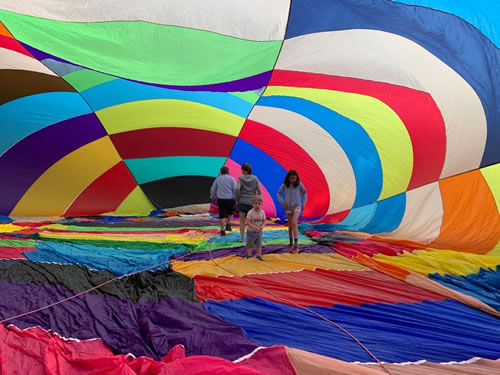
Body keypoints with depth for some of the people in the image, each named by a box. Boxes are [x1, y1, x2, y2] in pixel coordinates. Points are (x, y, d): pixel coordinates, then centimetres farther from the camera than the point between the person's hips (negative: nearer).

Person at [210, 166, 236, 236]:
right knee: (230, 212, 24)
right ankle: (228, 225, 12)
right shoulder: (231, 179, -2)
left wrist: (213, 197, 23)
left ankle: (223, 231, 4)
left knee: (222, 215, 4)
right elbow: (235, 189, -7)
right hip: (230, 199, -1)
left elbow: (212, 190, 7)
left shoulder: (217, 179, 5)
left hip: (220, 200, 1)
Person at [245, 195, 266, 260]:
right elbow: (247, 222, -22)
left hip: (259, 232, 4)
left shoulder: (262, 212, -5)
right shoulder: (250, 212, -19)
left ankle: (259, 256, 25)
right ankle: (249, 256, 20)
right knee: (250, 245, 6)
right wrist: (255, 227, -28)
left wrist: (262, 226, -18)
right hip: (251, 232, -4)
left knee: (259, 245, 14)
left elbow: (264, 221, 2)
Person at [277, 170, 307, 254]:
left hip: (297, 206, -2)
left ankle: (296, 245, -24)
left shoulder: (299, 184, -7)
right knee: (290, 226, 9)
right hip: (288, 207, 2)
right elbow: (279, 193, 7)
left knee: (294, 223, -19)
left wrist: (303, 203, 4)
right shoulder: (285, 184, -5)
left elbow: (304, 192, 10)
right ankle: (291, 243, 28)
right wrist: (282, 202, -4)